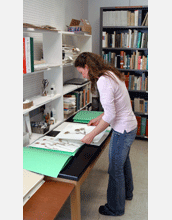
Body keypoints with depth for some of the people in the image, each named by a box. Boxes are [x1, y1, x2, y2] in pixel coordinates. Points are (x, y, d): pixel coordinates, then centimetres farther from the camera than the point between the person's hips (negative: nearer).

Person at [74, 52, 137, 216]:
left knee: (115, 170, 7)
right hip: (130, 125, 10)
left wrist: (92, 135, -19)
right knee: (123, 161, 28)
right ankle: (127, 192, 52)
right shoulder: (111, 74, 6)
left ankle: (115, 208, 28)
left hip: (122, 131, -10)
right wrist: (99, 118, 15)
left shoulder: (103, 81, -25)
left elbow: (110, 115, -26)